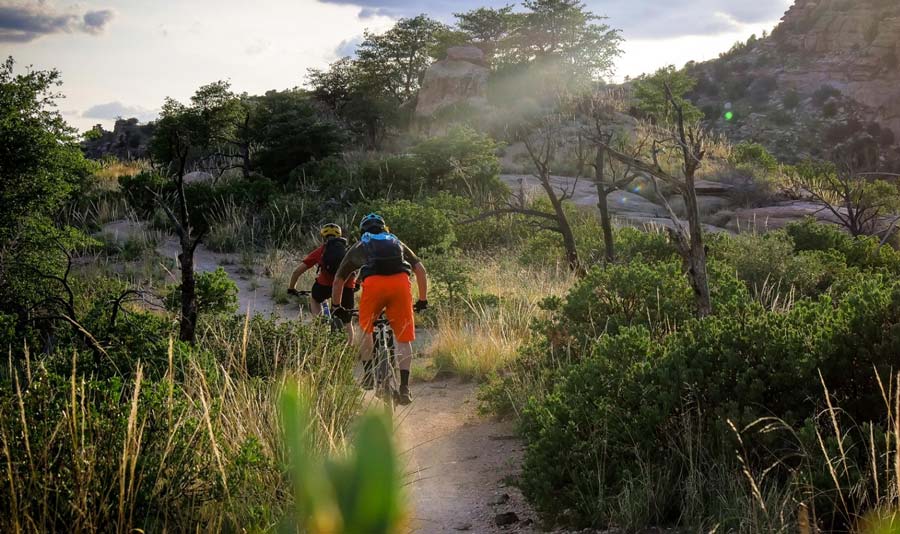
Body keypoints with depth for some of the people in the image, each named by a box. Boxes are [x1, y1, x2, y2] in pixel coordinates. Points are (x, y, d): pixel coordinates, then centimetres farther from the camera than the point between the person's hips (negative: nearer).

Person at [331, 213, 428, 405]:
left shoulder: (359, 247, 32)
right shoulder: (398, 244, 34)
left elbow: (338, 279, 34)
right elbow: (420, 270, 24)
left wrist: (337, 307, 43)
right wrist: (423, 300, 31)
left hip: (373, 283, -1)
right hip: (401, 282, 1)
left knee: (366, 330, 23)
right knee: (404, 339, 6)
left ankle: (368, 375, 19)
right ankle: (404, 387, -4)